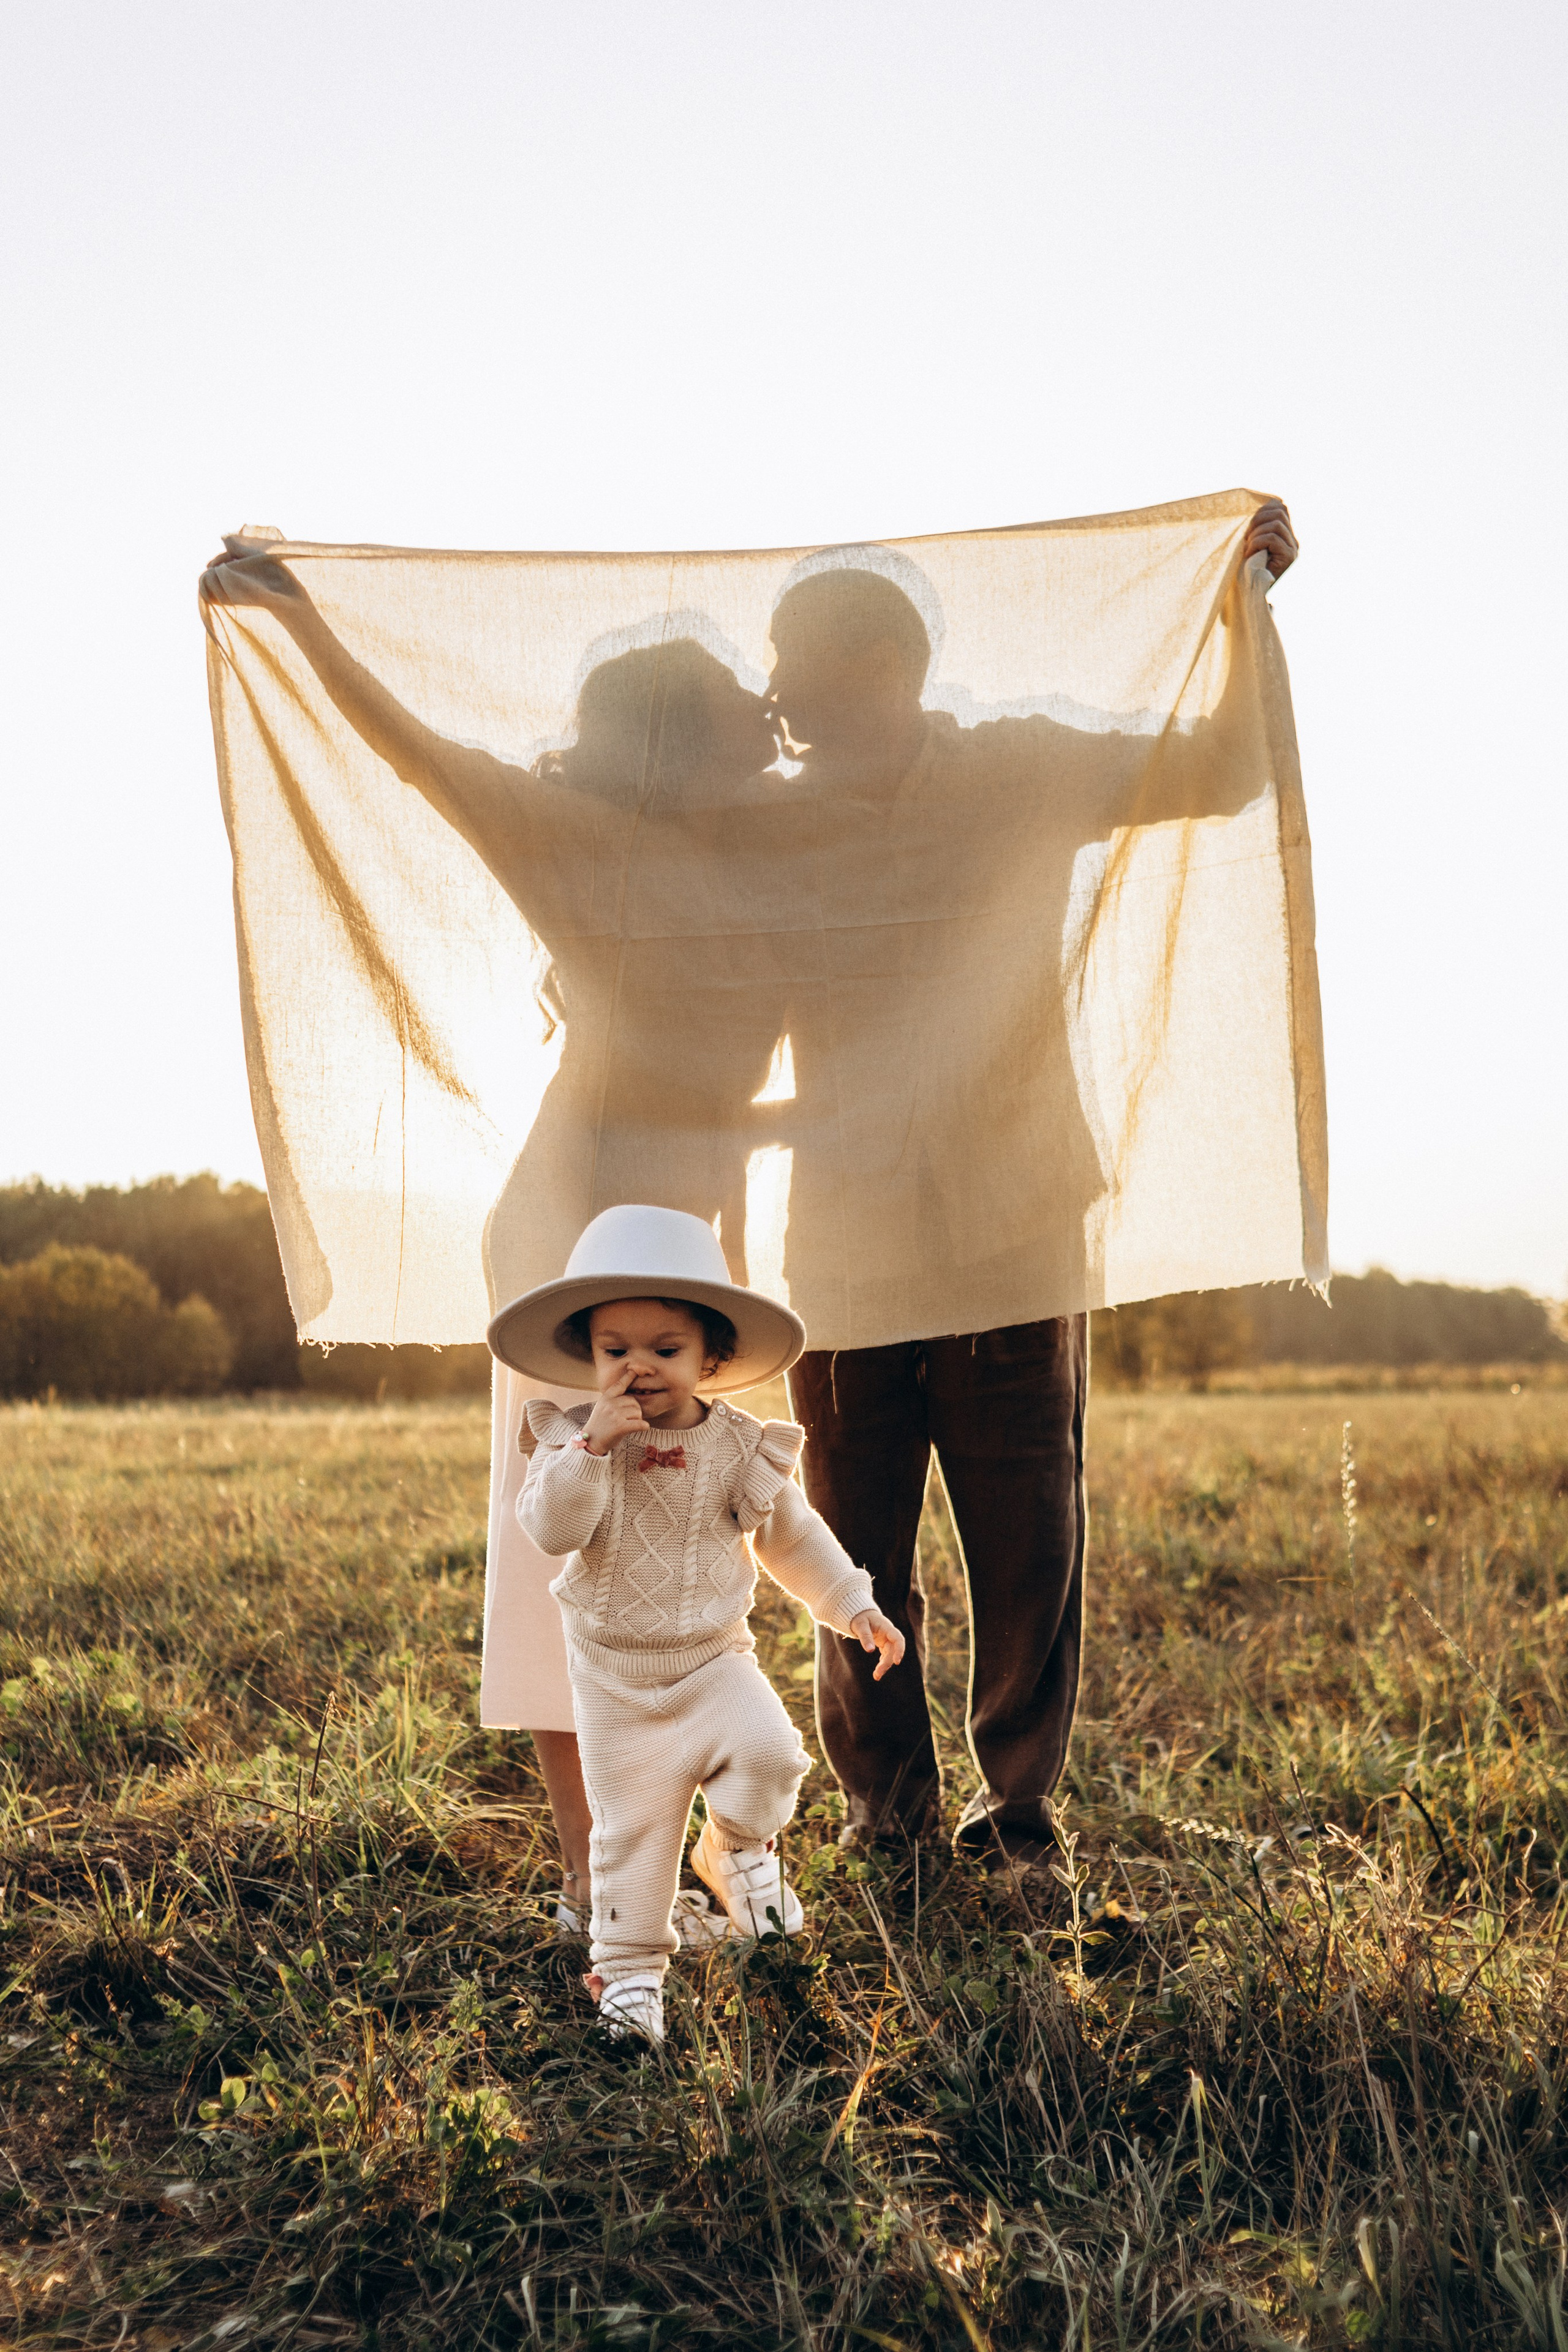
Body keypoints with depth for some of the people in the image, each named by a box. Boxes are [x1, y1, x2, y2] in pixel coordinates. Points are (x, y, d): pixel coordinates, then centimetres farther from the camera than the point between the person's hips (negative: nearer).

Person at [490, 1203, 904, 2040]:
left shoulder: (742, 1447, -7)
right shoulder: (574, 1440, -10)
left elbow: (793, 1538, 7)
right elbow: (551, 1530, -24)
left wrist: (855, 1608, 5)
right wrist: (591, 1447, -33)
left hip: (714, 1656, 1)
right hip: (614, 1672, 0)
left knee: (767, 1751, -23)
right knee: (631, 1823, 6)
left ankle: (737, 1847, 9)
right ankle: (630, 1964, 25)